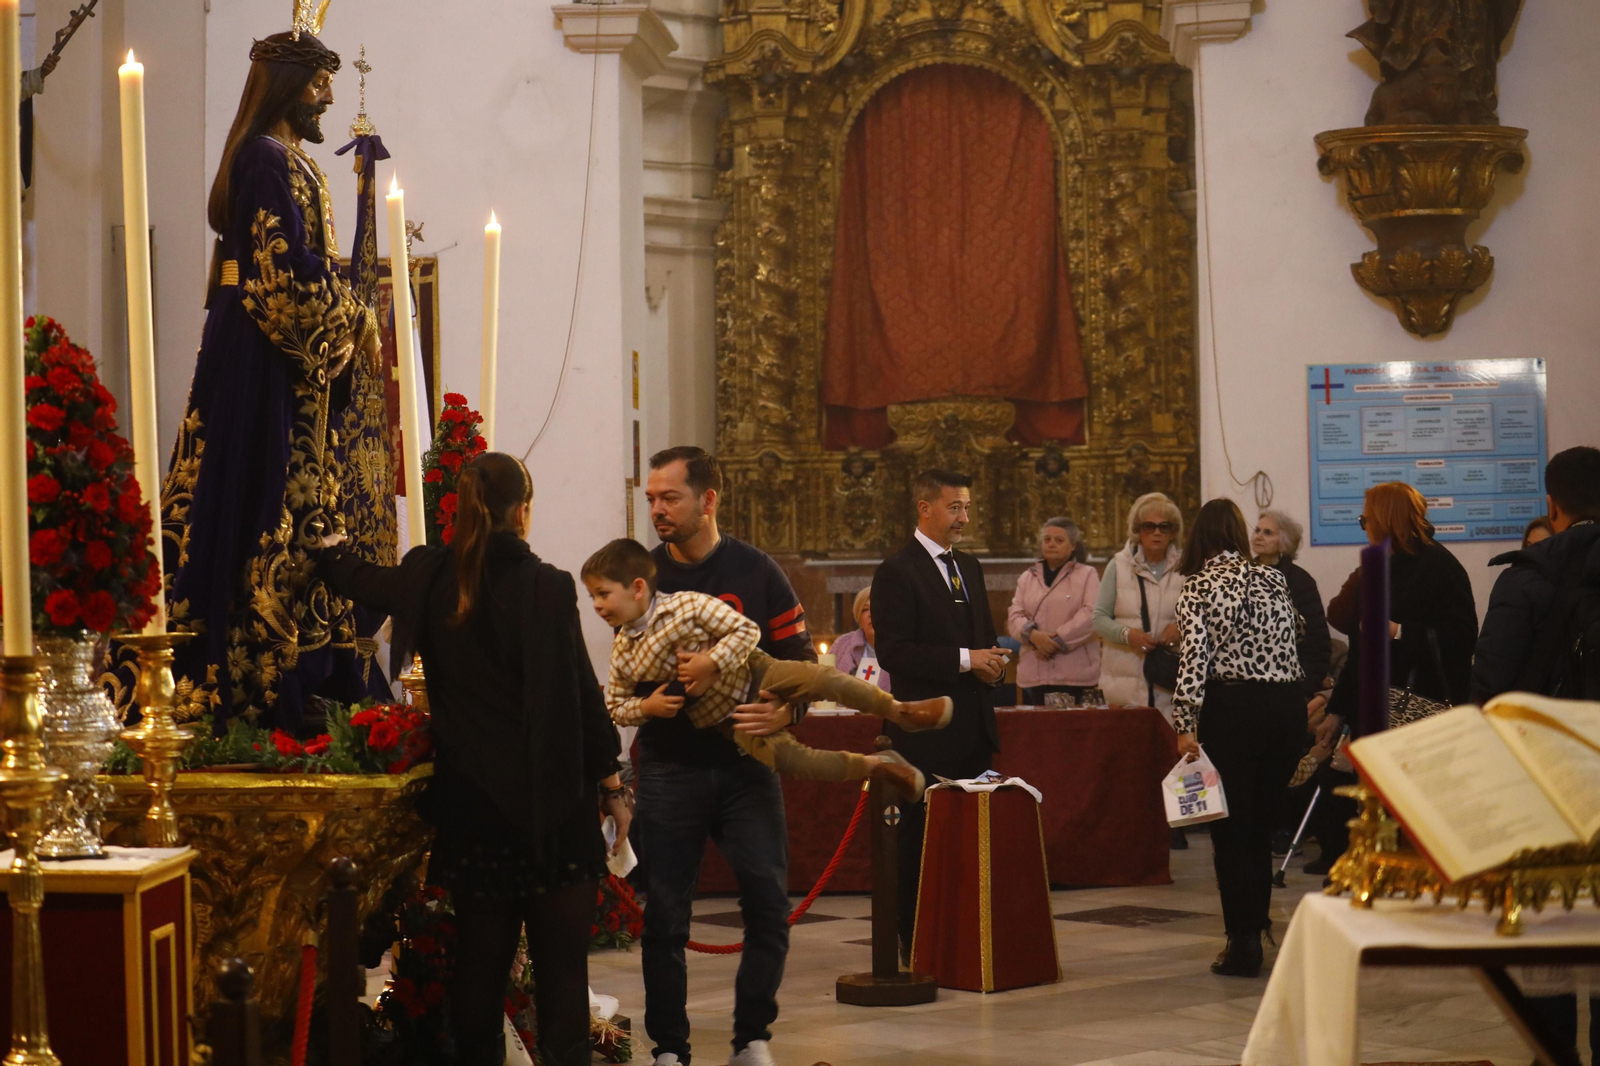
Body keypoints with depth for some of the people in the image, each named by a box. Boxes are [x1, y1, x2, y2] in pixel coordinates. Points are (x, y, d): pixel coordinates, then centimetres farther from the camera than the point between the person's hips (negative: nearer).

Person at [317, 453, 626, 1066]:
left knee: (480, 959, 13)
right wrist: (612, 786, 0)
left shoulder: (433, 581, 2)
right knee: (560, 967, 0)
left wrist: (328, 550, 47)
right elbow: (581, 695, -11)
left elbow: (353, 578, 23)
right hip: (548, 802, -5)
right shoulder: (545, 587, -13)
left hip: (470, 802, 5)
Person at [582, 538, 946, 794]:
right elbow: (616, 706, 8)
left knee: (815, 677, -26)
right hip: (721, 716, 3)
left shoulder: (689, 605, -18)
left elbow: (747, 630, -16)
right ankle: (878, 766, -4)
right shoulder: (622, 653, -4)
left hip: (749, 672, -3)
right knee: (775, 755, -18)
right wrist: (647, 707, -12)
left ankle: (899, 711, -9)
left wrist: (710, 662, -27)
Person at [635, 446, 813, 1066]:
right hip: (668, 765, 1)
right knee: (664, 915, 3)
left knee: (769, 902, -4)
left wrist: (785, 711, -17)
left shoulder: (755, 572, 0)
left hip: (745, 762, -1)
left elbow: (802, 657, 2)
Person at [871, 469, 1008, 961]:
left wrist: (993, 661, 1)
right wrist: (964, 660, -20)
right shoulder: (897, 572, -9)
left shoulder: (969, 567, 16)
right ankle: (916, 944, 5)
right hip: (927, 733, -8)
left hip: (973, 727, 8)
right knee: (920, 838, -1)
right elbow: (892, 651, -17)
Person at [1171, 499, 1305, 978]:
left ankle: (1244, 943, 1)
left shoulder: (1197, 588, -3)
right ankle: (1256, 922, 22)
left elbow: (1194, 659, -11)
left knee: (1231, 828, 3)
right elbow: (1294, 642, 12)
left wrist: (1185, 725, -11)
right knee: (1261, 823, 16)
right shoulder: (1273, 579, 10)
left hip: (1232, 706, -4)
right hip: (1286, 705, 4)